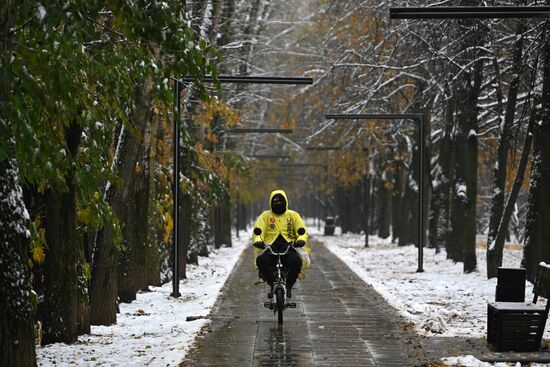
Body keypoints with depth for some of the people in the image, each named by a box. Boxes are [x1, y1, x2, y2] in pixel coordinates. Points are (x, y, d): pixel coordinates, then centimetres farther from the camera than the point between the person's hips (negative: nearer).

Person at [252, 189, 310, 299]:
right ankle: (273, 285, -9)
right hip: (270, 247, 0)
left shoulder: (293, 215, 16)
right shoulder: (265, 216, 14)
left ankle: (288, 286, -9)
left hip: (289, 247, 0)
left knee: (297, 261, -34)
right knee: (261, 260, -33)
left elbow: (302, 230, 7)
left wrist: (301, 240, -16)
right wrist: (257, 241, -21)